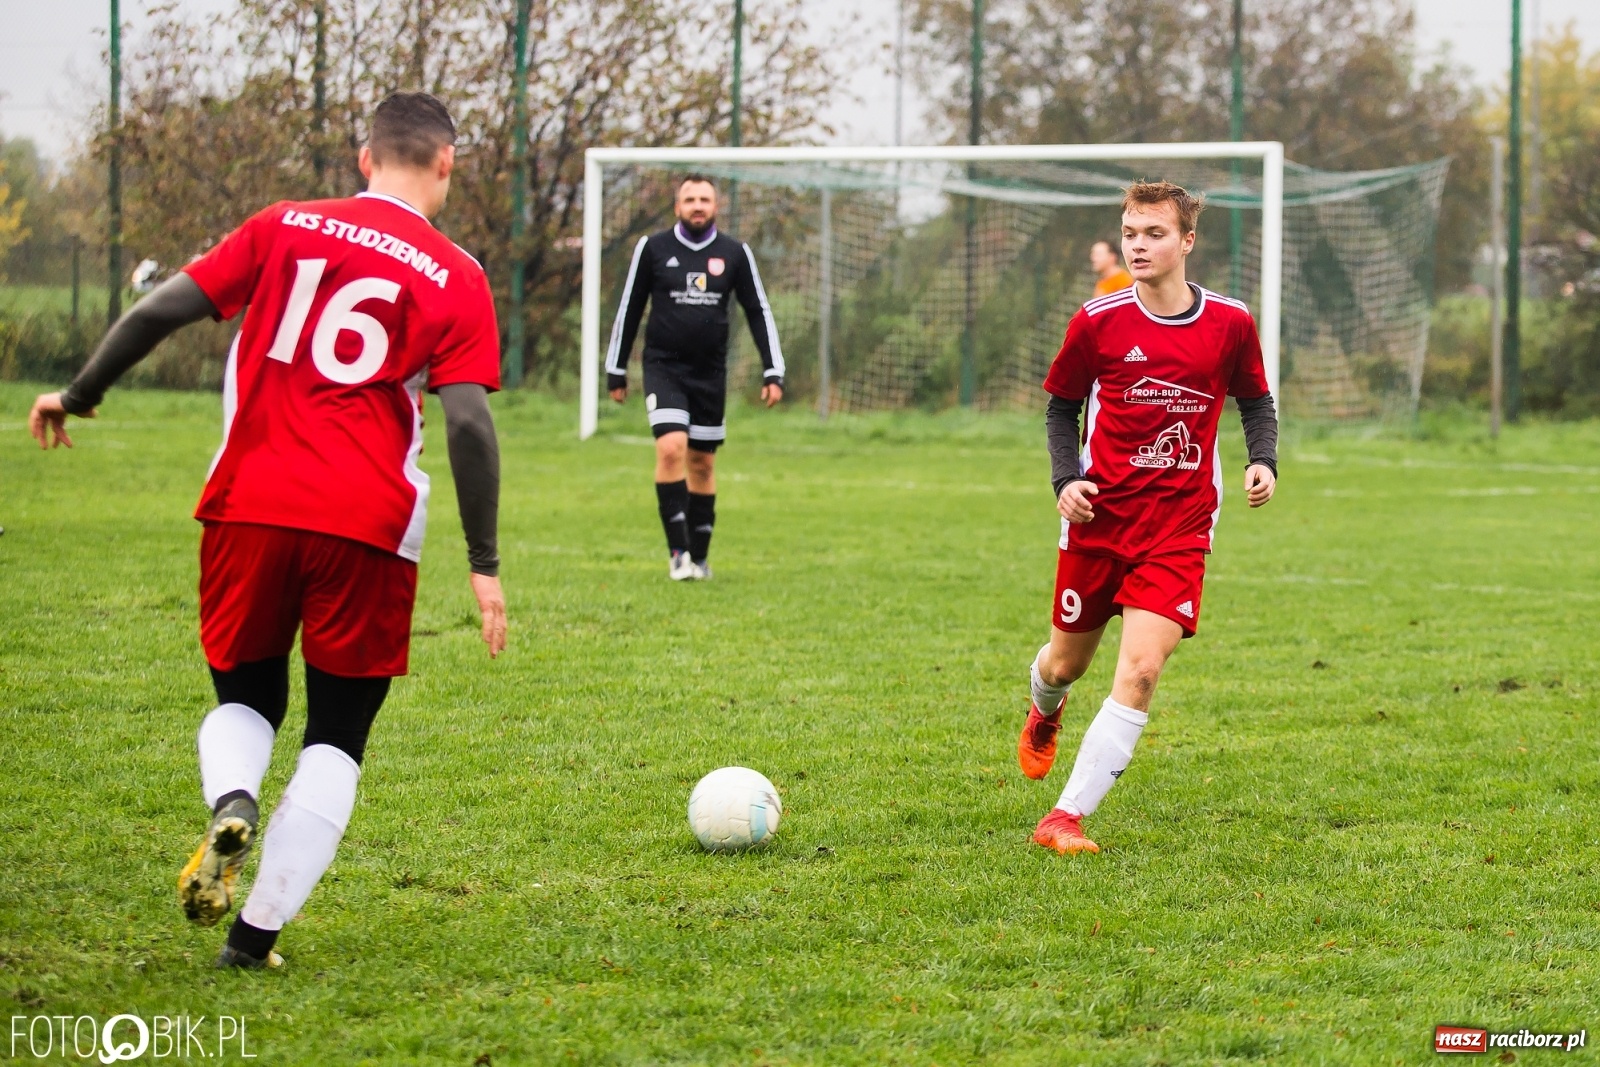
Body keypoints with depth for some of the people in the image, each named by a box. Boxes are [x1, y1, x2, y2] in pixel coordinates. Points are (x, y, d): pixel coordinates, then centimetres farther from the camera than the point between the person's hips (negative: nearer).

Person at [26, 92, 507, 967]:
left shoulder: (284, 228, 8)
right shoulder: (455, 278, 2)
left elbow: (162, 310, 4)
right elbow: (468, 421, -7)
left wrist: (79, 395, 17)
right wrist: (483, 564, -3)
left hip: (248, 509, 2)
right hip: (365, 531, -2)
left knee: (245, 698, 22)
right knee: (335, 739, 11)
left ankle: (230, 804, -12)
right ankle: (256, 932, 1)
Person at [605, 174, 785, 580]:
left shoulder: (735, 253, 3)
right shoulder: (652, 249, -1)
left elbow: (758, 312, 8)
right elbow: (628, 310, 7)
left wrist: (773, 373, 1)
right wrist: (616, 371, 7)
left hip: (710, 371, 2)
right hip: (663, 367, -2)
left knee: (702, 461, 7)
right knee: (671, 448, -20)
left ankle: (698, 557, 17)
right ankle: (678, 551, -17)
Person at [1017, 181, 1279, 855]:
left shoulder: (1229, 323, -2)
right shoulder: (1098, 322, -4)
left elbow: (1255, 401, 14)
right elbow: (1061, 407, 8)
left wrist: (1263, 461, -5)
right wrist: (1066, 478, -8)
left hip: (1179, 528, -1)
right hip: (1098, 520, 1)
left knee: (1140, 671, -17)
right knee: (1068, 662, 14)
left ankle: (1066, 818, -14)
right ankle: (1044, 714, 54)